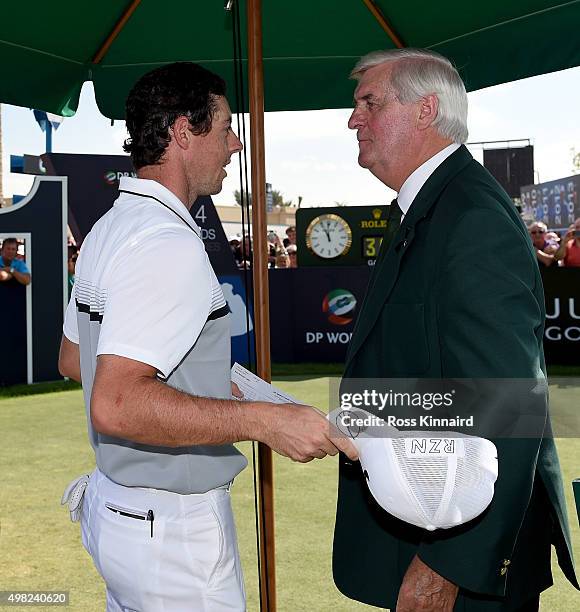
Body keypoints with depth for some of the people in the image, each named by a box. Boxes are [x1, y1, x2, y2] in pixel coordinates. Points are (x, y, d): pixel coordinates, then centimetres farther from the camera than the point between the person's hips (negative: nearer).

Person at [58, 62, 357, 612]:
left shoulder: (110, 228, 8)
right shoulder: (170, 246, -24)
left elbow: (72, 359, 17)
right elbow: (115, 405, -31)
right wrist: (264, 420, -30)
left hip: (113, 504, 10)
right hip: (173, 527, -10)